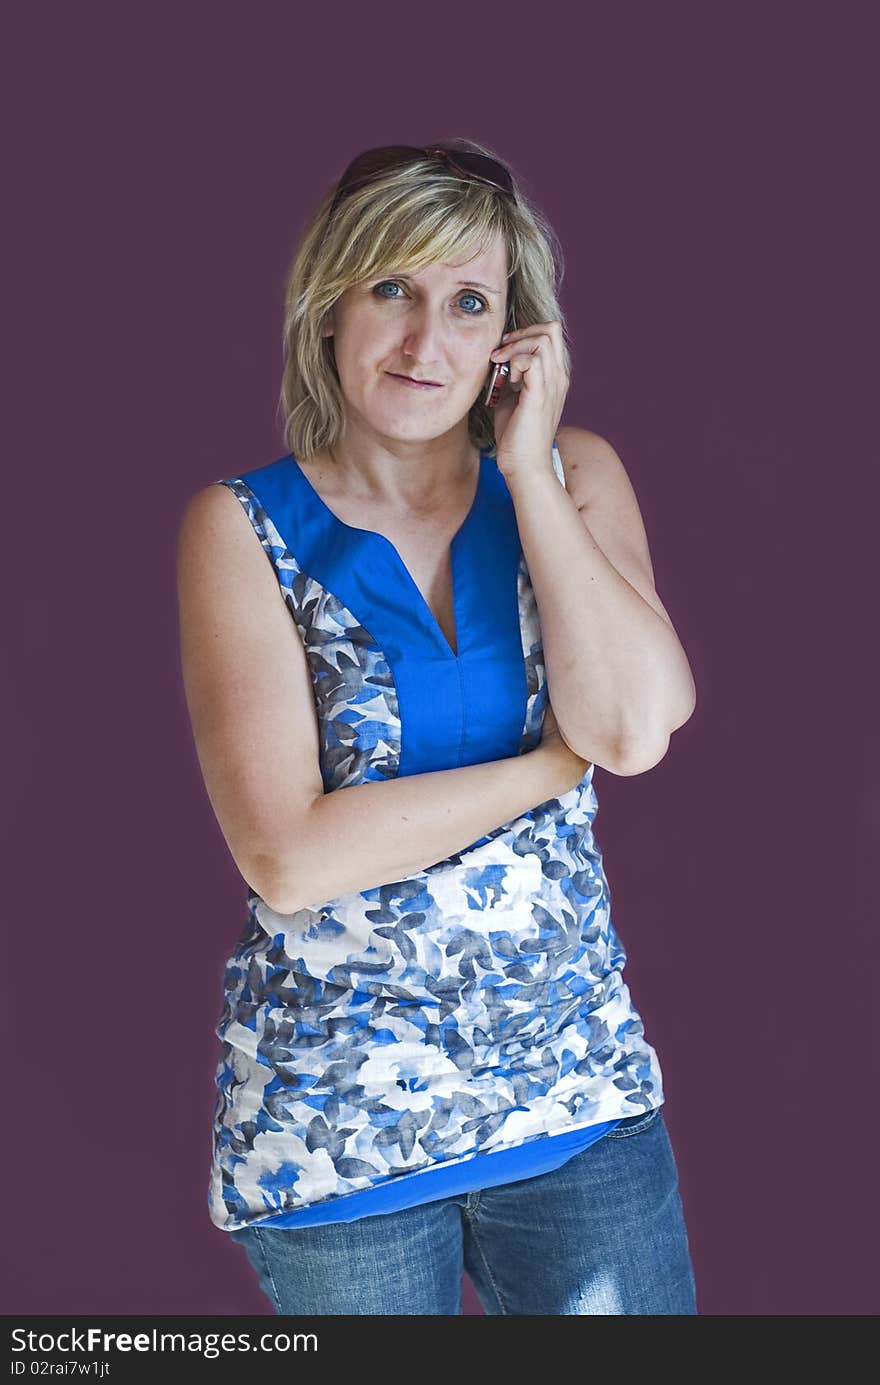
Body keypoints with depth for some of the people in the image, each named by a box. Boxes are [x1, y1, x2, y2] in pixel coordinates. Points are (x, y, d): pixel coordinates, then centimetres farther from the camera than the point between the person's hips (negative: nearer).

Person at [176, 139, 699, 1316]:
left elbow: (639, 728, -17)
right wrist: (555, 760, -15)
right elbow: (288, 859, -18)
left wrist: (528, 470, -13)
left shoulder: (571, 478, 1)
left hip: (577, 1092, 2)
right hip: (333, 1119, -2)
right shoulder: (244, 526, -7)